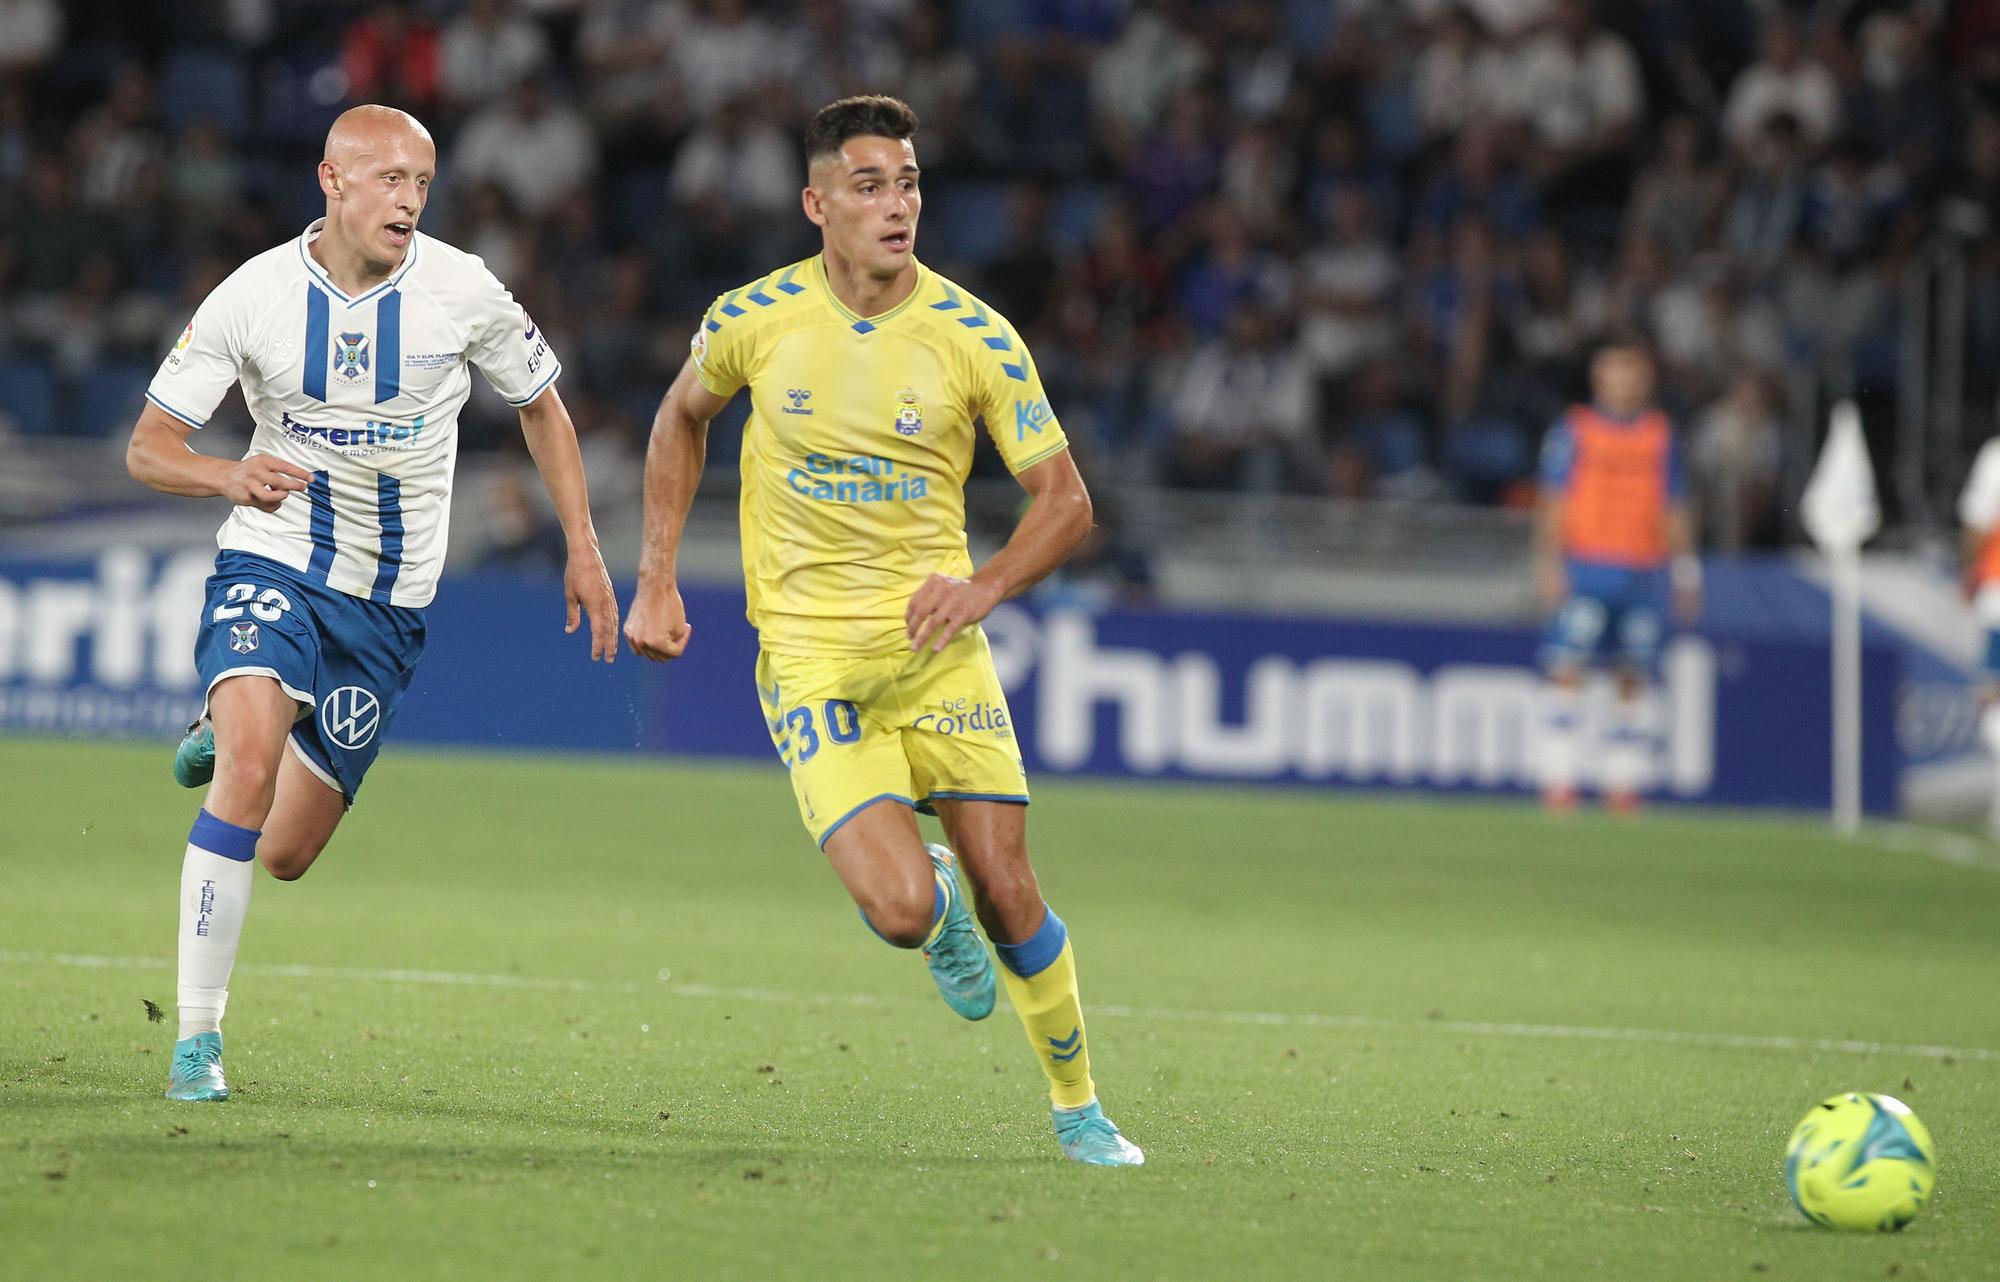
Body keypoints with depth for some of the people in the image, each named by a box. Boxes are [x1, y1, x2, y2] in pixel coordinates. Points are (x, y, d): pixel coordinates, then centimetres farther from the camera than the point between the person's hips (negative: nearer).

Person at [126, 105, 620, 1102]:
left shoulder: (462, 292, -7)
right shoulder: (255, 295, -10)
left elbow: (542, 407, 11)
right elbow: (147, 446, -5)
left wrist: (583, 549, 6)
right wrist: (230, 476, -27)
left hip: (389, 602, 2)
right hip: (271, 567, -2)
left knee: (286, 853, 5)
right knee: (248, 772, -29)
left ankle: (231, 734, 42)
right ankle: (197, 1034, -21)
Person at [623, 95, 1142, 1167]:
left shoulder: (974, 336, -8)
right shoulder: (752, 320, -6)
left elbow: (1065, 501, -2)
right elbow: (681, 420, 16)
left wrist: (982, 588, -20)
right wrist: (656, 584, 10)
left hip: (933, 642, 1)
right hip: (808, 651, -1)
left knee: (1006, 895, -2)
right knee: (901, 908, -17)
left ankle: (1077, 1108, 21)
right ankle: (936, 912, 22)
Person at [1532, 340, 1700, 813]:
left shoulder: (1660, 434, 12)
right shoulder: (1574, 430, 4)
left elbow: (1674, 509, 15)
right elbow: (1553, 503, 2)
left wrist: (1685, 573, 11)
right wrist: (1550, 564, -7)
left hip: (1643, 573, 3)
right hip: (1586, 569, -3)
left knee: (1633, 676, 2)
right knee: (1569, 668, -10)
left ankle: (1624, 781, 7)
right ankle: (1559, 778, -8)